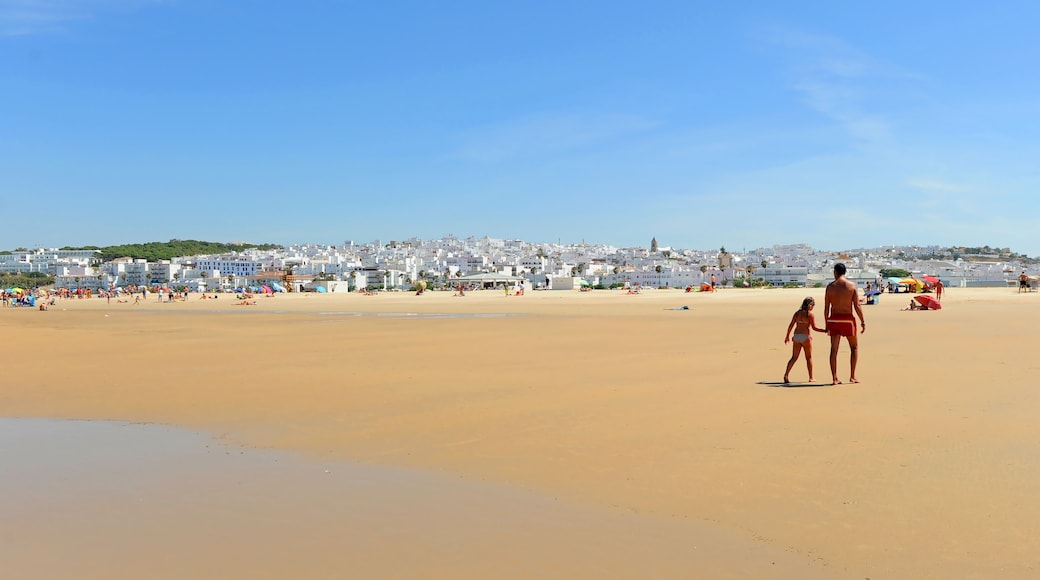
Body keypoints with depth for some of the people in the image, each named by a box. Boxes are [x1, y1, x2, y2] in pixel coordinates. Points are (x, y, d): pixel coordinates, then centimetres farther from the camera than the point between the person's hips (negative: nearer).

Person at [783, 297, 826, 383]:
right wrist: (825, 331, -5)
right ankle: (811, 377, 18)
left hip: (796, 336, 4)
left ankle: (786, 374, -10)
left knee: (794, 357, 7)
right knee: (809, 357, 11)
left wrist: (787, 336, 18)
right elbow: (814, 328, -12)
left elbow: (791, 325, 8)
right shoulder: (810, 314, -7)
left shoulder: (797, 313, 8)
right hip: (806, 337, -4)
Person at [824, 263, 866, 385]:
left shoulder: (830, 286, 1)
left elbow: (826, 307, 2)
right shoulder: (851, 285, -4)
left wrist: (826, 324, 10)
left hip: (834, 320, 2)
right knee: (854, 347, 15)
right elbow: (857, 306, -8)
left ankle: (834, 378, 3)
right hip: (847, 320, -2)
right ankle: (852, 376, 12)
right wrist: (863, 321, 0)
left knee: (834, 350, 5)